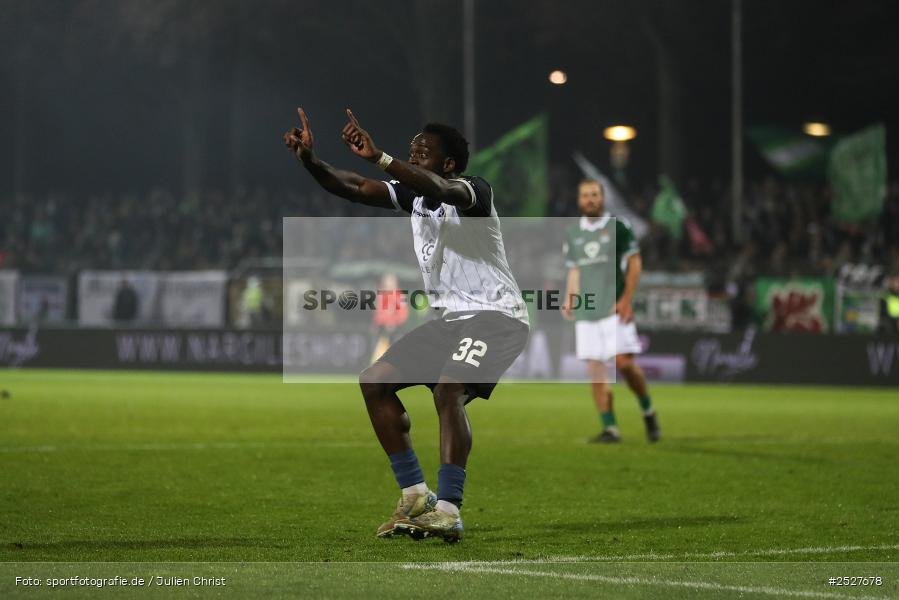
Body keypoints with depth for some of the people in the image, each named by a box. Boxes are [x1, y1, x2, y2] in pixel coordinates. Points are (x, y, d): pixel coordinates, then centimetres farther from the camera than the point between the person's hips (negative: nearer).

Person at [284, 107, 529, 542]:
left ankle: (447, 510, -30)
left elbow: (441, 190, -40)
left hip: (495, 316, -9)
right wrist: (310, 161, -19)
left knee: (448, 390, -30)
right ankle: (415, 497, 5)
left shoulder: (473, 192, -17)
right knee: (374, 382, 4)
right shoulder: (412, 194, 7)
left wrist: (378, 158, -51)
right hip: (450, 319, 9)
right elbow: (353, 190, -1)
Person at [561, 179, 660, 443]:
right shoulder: (572, 234, 13)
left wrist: (626, 300, -8)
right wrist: (569, 300, 6)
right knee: (595, 369, -2)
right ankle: (610, 429, 1)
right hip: (586, 313, 4)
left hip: (614, 309, -4)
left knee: (624, 362, -13)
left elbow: (634, 263, 0)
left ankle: (648, 412, 10)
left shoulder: (618, 227, 0)